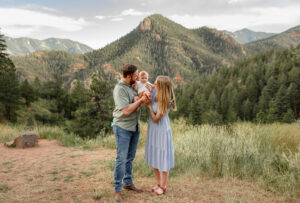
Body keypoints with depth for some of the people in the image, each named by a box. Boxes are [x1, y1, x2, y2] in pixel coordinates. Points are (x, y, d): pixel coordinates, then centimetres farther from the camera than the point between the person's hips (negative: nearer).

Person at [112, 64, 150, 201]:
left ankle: (128, 183, 28)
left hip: (135, 127, 7)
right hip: (123, 128, -7)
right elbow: (126, 111, -24)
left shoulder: (132, 86, 7)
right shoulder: (119, 89, -17)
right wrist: (141, 100, -17)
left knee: (130, 157, 15)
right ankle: (117, 189, 7)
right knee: (121, 158, -4)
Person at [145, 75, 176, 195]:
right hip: (152, 130, 8)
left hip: (161, 131, -7)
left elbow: (156, 118, -19)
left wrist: (149, 106, -15)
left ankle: (163, 187, 25)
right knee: (153, 158, 17)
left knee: (162, 159, 7)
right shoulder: (155, 91, -7)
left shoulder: (166, 102, -24)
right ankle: (159, 184, 35)